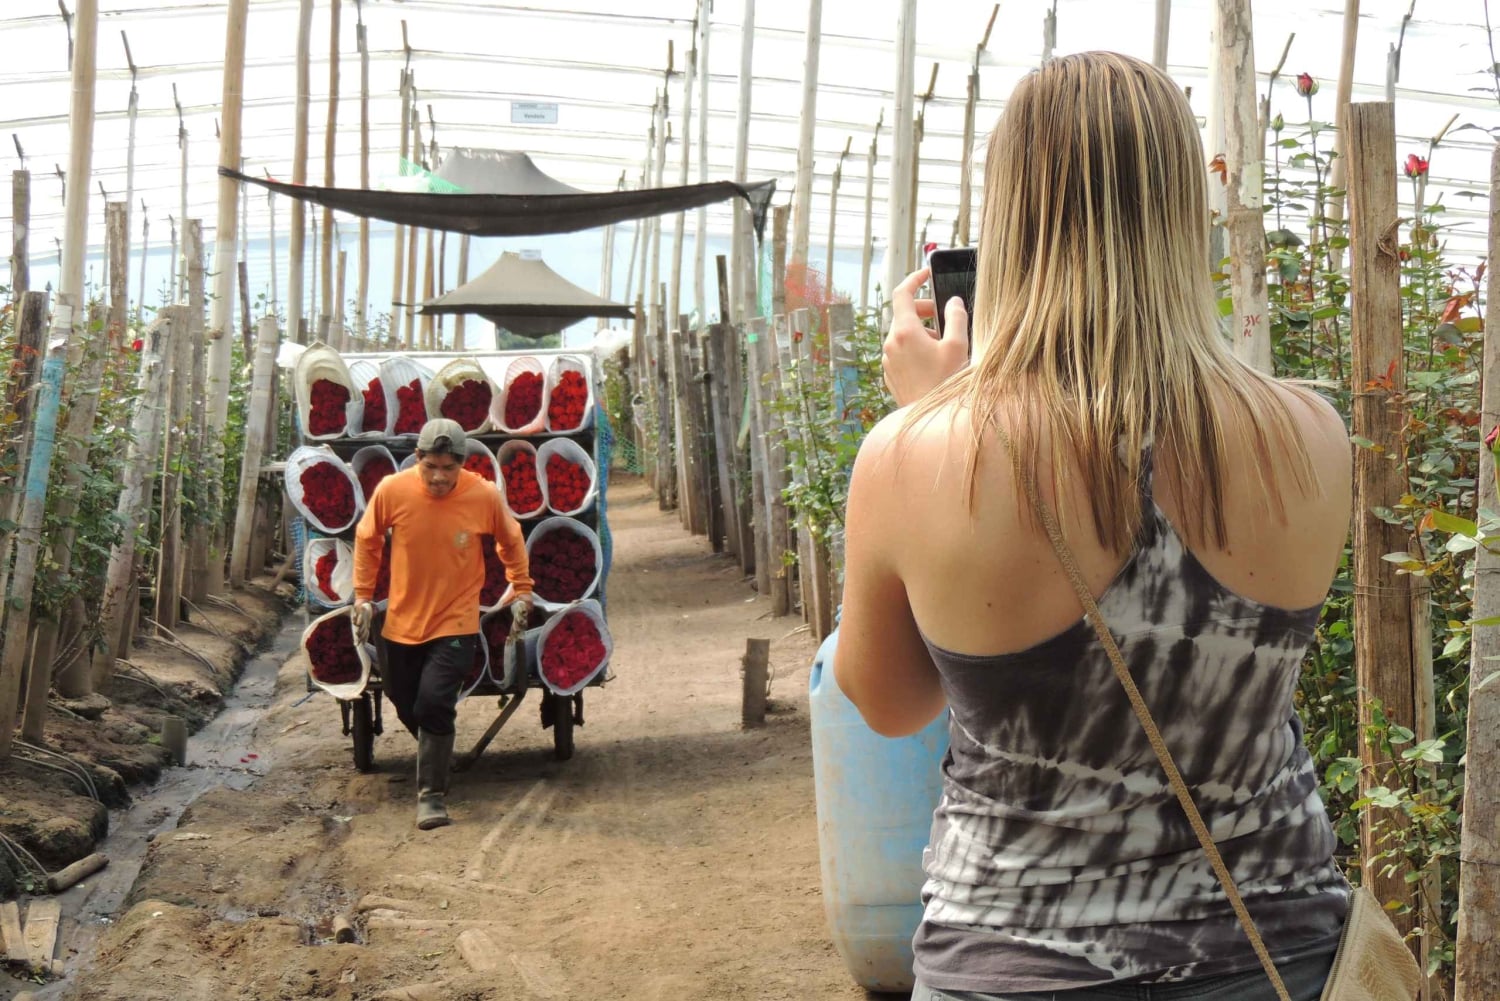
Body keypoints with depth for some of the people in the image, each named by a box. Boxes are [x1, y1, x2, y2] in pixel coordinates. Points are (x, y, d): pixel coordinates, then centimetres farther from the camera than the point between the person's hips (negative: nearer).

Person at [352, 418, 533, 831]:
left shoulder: (484, 495, -14)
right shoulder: (393, 490, -13)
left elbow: (510, 540, 7)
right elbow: (367, 539, 6)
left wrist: (521, 588, 15)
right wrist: (363, 594, 6)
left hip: (455, 623, -2)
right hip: (401, 623, 3)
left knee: (434, 706, -16)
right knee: (407, 708, 14)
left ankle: (432, 794, -2)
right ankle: (437, 763, 43)